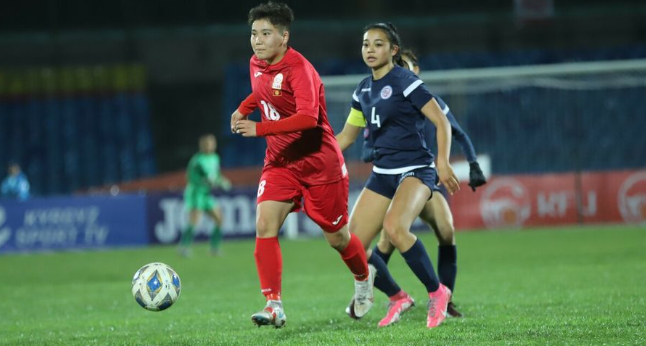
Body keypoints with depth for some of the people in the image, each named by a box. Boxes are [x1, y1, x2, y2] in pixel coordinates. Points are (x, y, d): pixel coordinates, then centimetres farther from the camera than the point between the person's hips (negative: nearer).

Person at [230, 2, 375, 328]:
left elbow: (308, 117, -37)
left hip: (319, 163, -6)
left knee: (336, 237, 8)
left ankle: (364, 278, 41)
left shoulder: (298, 69, -23)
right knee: (264, 224, -16)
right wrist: (243, 108, 8)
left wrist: (259, 129, -41)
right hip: (280, 162, 6)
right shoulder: (256, 65, 1)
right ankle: (274, 306, -18)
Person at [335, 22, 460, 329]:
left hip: (415, 170, -7)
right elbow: (347, 136, 22)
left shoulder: (405, 81, -10)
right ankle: (398, 299, 19)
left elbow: (442, 122, -12)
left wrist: (443, 162, -24)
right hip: (382, 174, 7)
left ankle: (437, 293, -17)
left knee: (394, 226, -35)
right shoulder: (363, 91, 11)